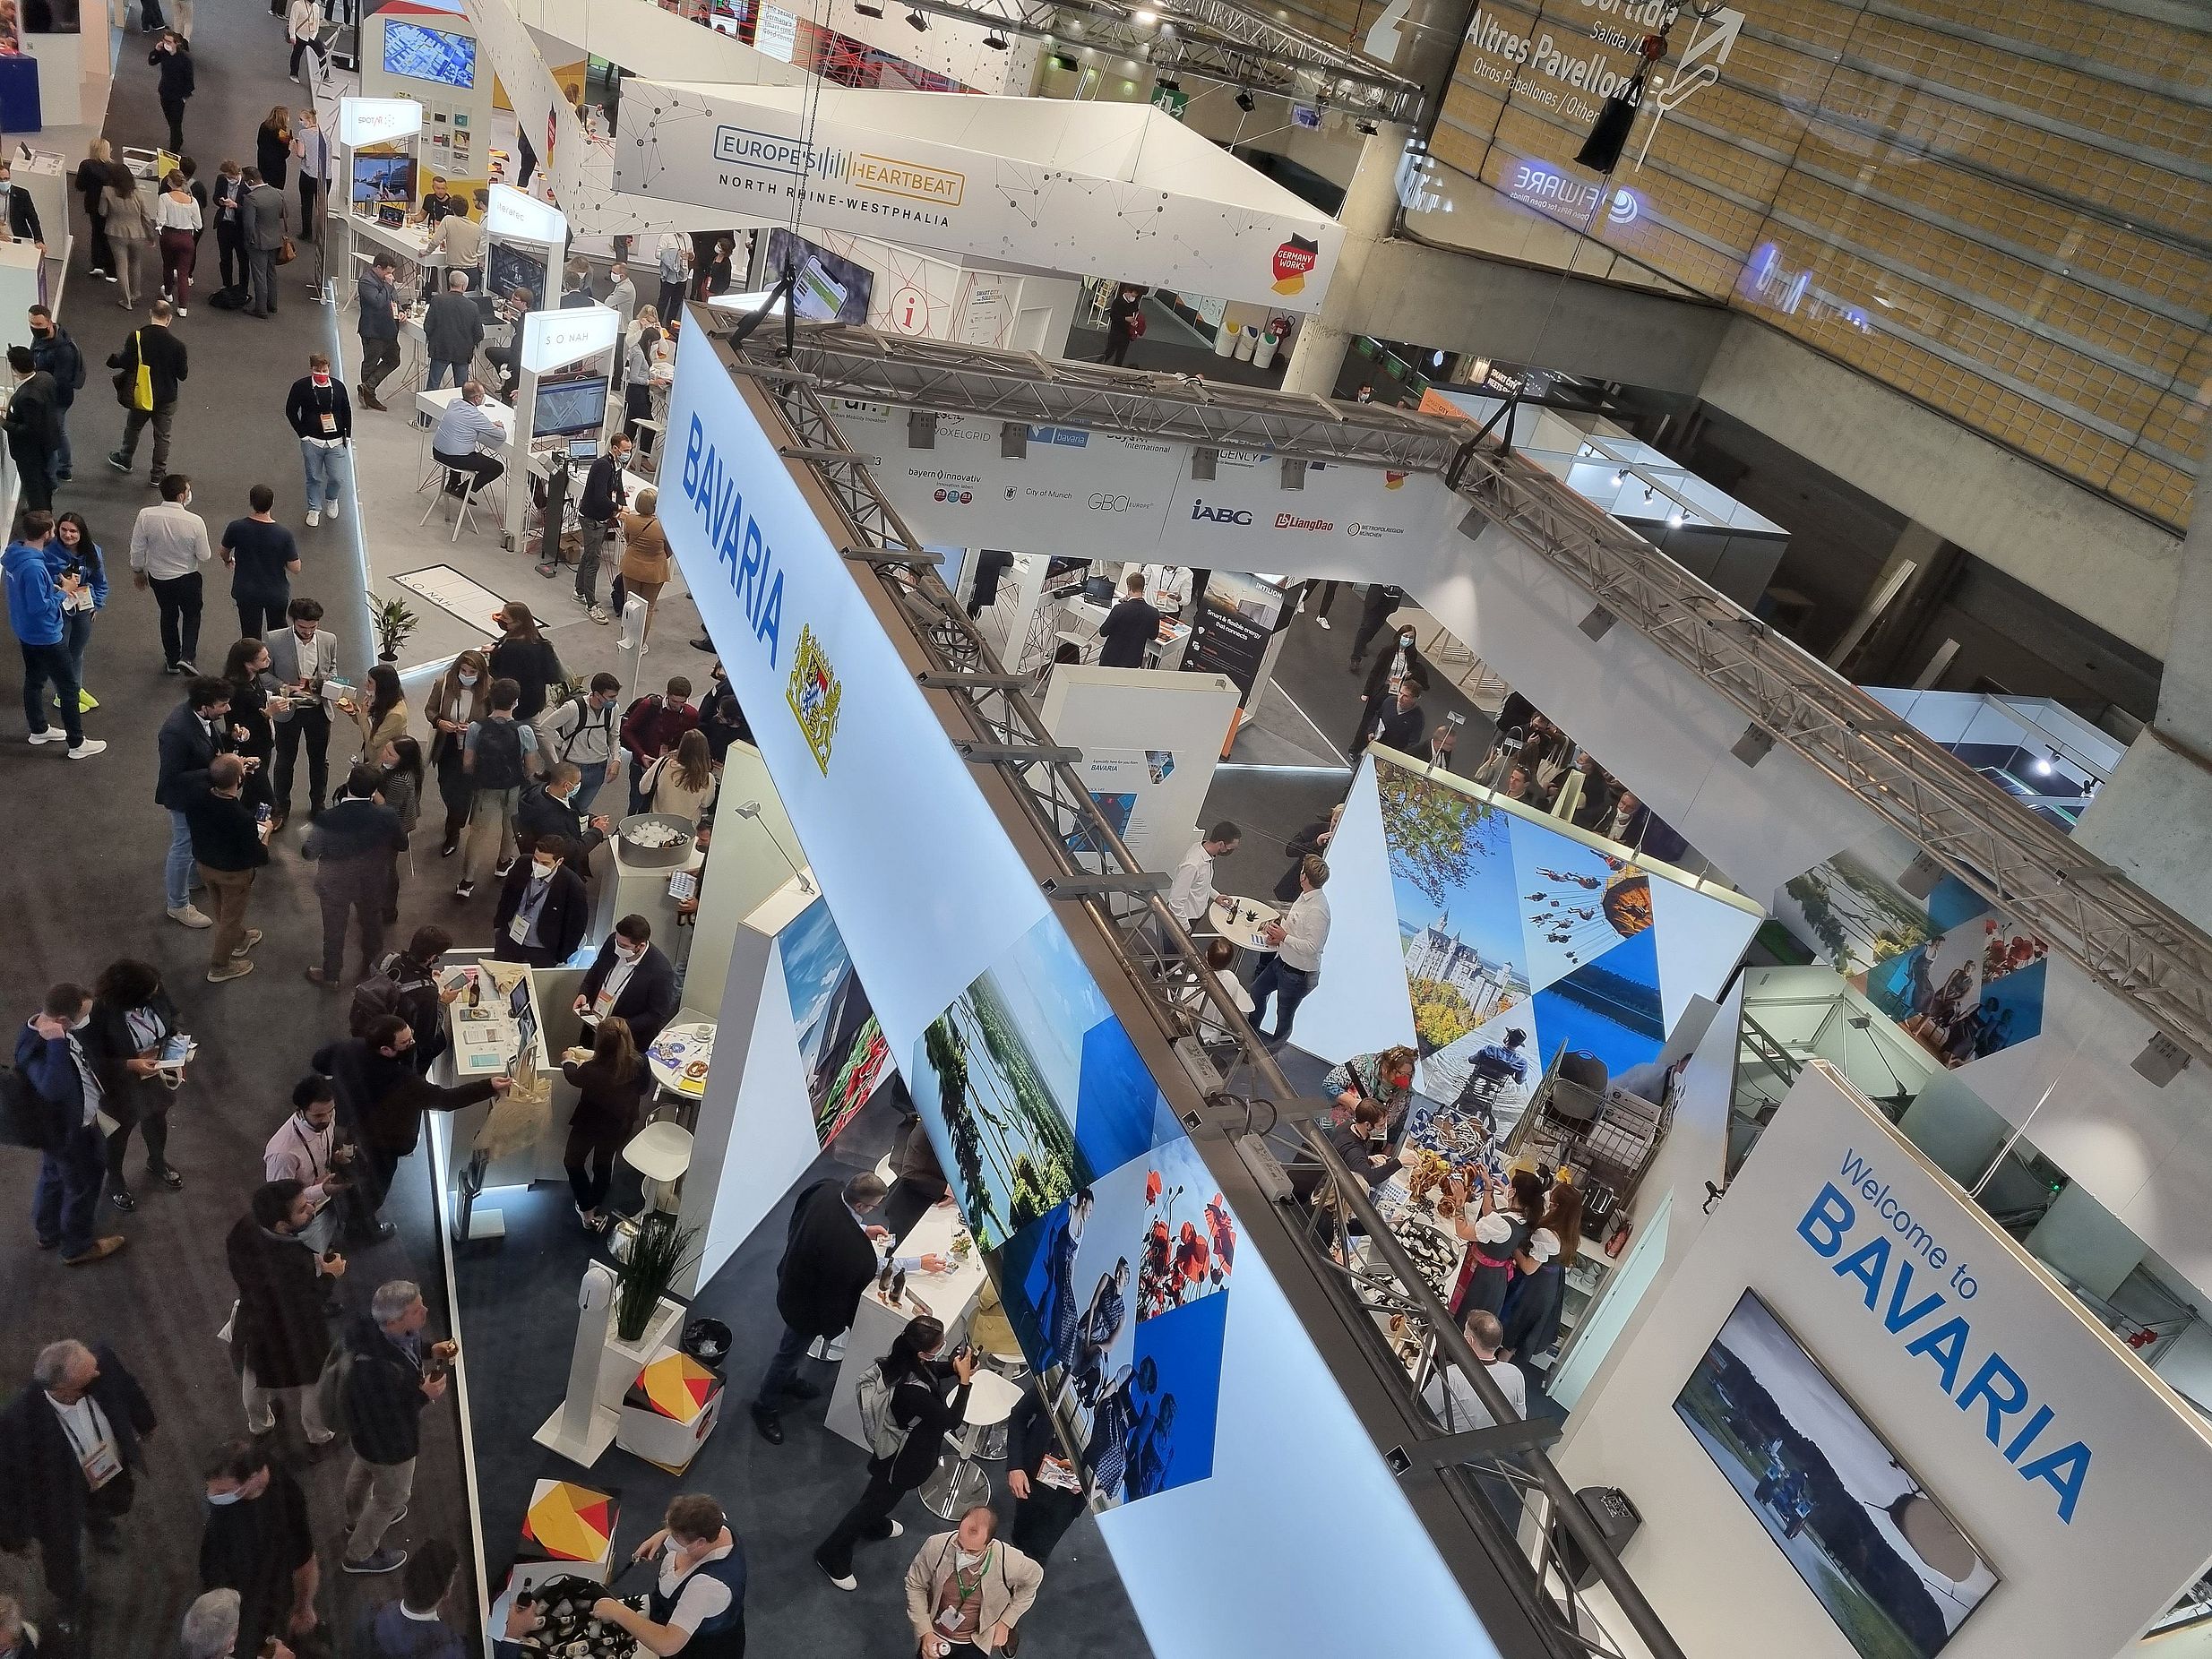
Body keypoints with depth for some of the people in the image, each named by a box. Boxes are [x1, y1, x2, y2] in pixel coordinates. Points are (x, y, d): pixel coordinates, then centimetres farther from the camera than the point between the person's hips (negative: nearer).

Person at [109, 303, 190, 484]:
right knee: (162, 436, 13)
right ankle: (158, 475, 21)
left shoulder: (136, 337, -17)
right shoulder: (176, 345, -20)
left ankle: (124, 459, 45)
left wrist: (113, 360, 8)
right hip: (166, 398, -2)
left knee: (133, 427, 25)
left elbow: (126, 362, -13)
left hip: (141, 394, 2)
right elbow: (183, 375, -12)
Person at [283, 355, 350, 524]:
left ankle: (331, 499, 33)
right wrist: (302, 433, -5)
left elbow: (346, 411, 15)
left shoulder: (338, 387, 3)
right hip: (311, 442, -2)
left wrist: (347, 434, 8)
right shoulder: (301, 386, -5)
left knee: (337, 478, 1)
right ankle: (314, 509, 24)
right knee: (314, 478, 6)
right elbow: (290, 411, 0)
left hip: (335, 442, 2)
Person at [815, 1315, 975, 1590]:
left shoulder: (903, 1359, -21)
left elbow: (933, 1371, 2)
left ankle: (874, 1525, 63)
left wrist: (956, 1366, -18)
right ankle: (832, 1555, 36)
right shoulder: (912, 1390, -45)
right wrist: (964, 1379, -30)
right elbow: (952, 1420, -31)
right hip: (900, 1459, -8)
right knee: (879, 1500, 16)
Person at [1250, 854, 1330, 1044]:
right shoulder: (1305, 896, -2)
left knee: (1285, 1016, 11)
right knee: (1257, 990, 27)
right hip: (1282, 961, 10)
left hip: (1297, 973, -10)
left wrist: (1284, 937, -23)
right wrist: (1277, 932, -3)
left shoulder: (1317, 910, -31)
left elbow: (1312, 947, -31)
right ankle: (1251, 1031, 50)